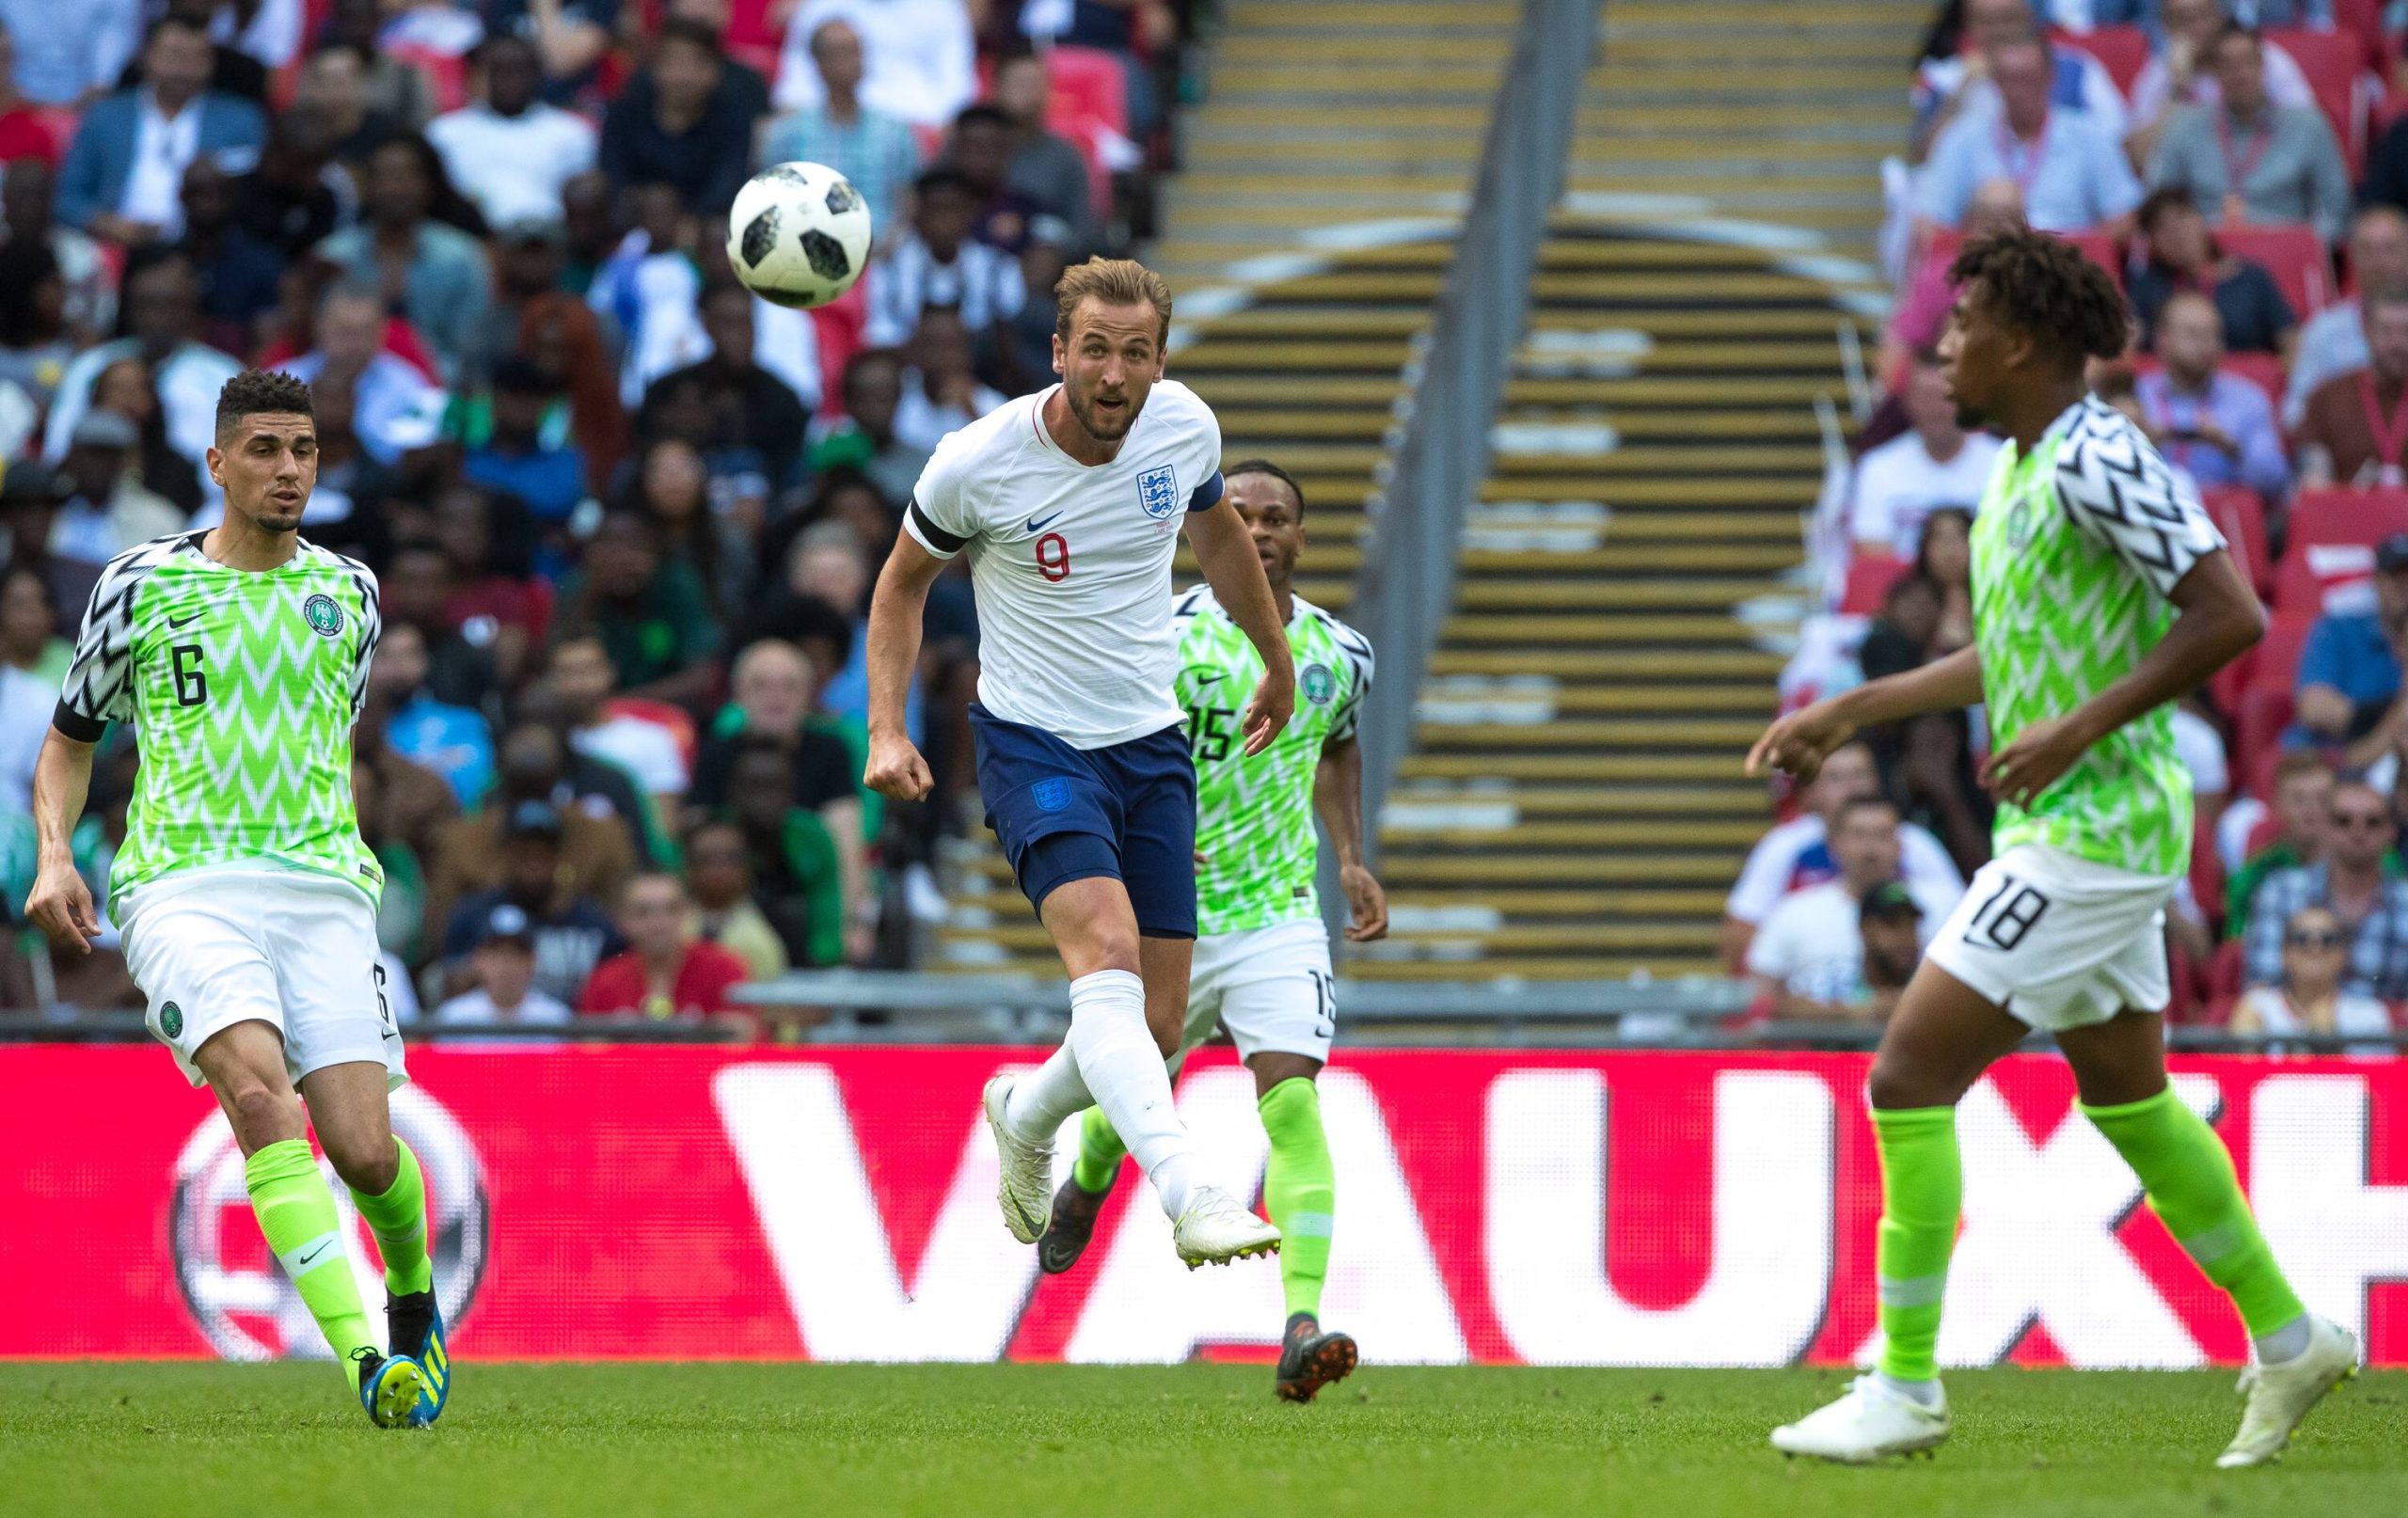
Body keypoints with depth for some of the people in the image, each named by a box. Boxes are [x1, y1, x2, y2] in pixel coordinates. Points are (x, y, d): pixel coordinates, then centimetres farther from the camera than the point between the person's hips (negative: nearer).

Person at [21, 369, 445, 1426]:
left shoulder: (346, 589, 14)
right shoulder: (142, 583, 6)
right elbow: (70, 737, 16)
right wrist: (53, 855, 1)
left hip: (319, 883, 2)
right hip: (181, 887, -2)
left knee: (364, 1149, -10)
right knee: (260, 1091, -29)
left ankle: (412, 1291, 25)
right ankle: (361, 1351, -37)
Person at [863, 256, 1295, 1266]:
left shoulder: (1185, 427, -4)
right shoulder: (978, 463, -15)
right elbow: (904, 581, 3)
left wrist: (1276, 661, 31)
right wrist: (886, 729, -8)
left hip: (1151, 746, 5)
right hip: (1033, 741, -5)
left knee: (1156, 1030, 2)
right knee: (1107, 954, -29)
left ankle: (1024, 1115, 36)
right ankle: (1190, 1200, -42)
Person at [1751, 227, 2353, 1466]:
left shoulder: (2097, 463, -18)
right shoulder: (2022, 466, 12)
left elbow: (2231, 617, -24)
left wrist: (2080, 728, -24)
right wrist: (1849, 713, 26)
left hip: (2089, 836, -10)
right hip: (2080, 831, 10)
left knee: (1907, 1078, -10)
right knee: (2126, 1096, 18)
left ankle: (1905, 1387, -5)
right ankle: (2288, 1341, 27)